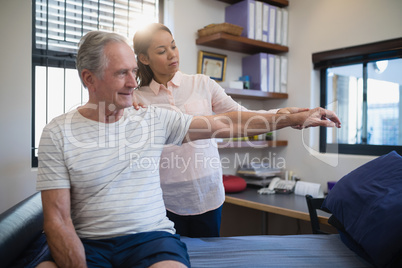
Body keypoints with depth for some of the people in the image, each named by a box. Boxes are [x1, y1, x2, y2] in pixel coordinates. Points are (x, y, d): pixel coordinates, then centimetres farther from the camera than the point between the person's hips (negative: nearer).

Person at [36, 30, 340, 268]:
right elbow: (57, 218, -6)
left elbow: (223, 124, 3)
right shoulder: (58, 133, -3)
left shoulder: (154, 119, 2)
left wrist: (294, 118, 1)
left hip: (150, 237, 2)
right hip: (86, 242, -1)